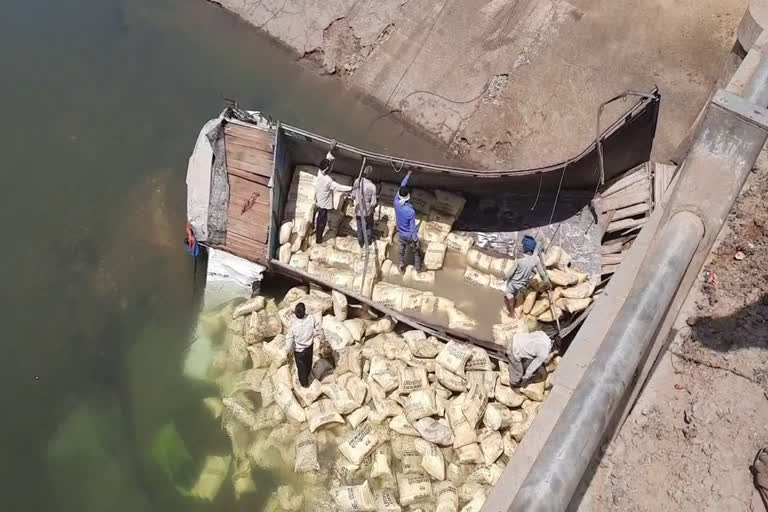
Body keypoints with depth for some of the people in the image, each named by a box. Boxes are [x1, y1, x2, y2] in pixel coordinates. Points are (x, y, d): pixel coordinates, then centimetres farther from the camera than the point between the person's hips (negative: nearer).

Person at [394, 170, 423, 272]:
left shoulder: (396, 203, -24)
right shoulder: (411, 211, -37)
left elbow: (401, 186, -9)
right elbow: (412, 228, -25)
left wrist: (408, 175, 2)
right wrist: (416, 240, -10)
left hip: (400, 234, 4)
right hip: (410, 236, -4)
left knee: (401, 251, 25)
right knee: (416, 252, 22)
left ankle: (401, 267, 44)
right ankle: (418, 267, 42)